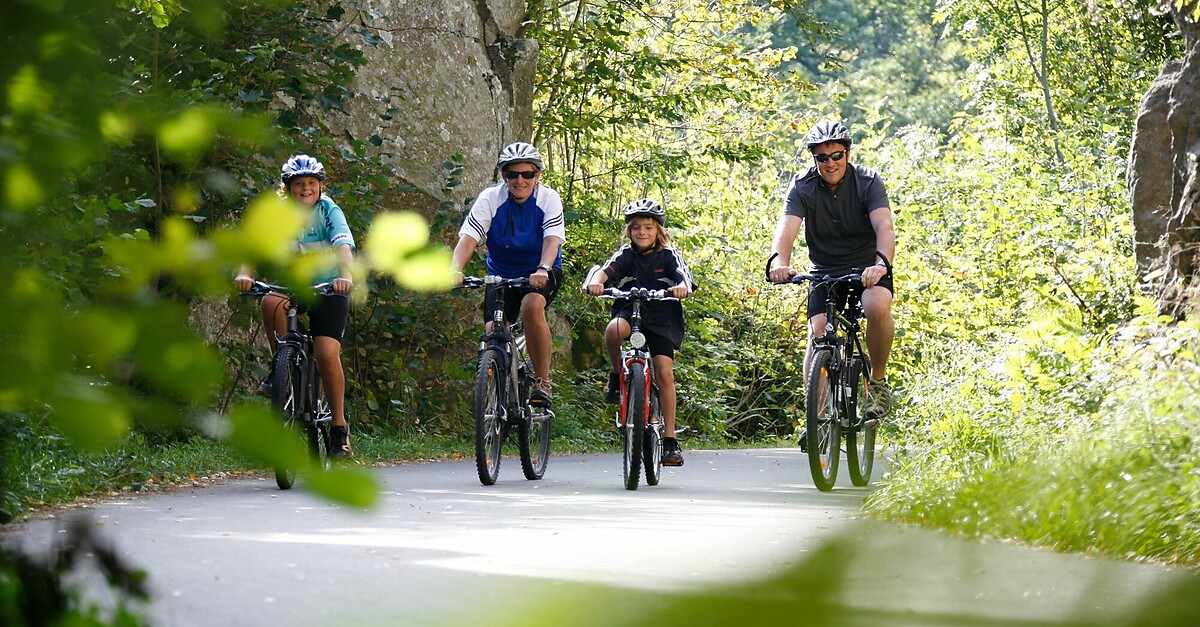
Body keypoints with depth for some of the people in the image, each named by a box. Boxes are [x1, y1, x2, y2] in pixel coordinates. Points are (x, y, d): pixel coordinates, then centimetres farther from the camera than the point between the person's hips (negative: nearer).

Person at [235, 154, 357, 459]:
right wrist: (245, 274, -42)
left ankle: (339, 425, -4)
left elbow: (343, 246, -29)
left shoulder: (329, 212, -13)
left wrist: (345, 276, -50)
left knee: (327, 353, -19)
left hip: (329, 288, -2)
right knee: (271, 302, -33)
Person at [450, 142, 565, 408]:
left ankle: (543, 382, -21)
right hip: (501, 274, 2)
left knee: (532, 306, -33)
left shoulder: (548, 198, -15)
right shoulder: (490, 198, -14)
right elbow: (468, 238, -24)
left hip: (540, 274, -2)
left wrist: (543, 270, -48)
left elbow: (552, 239, -28)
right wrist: (455, 270, -43)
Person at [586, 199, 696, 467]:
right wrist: (596, 282, -40)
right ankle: (616, 375, -5)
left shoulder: (669, 255, 0)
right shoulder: (626, 255, 2)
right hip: (629, 311, 1)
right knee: (614, 331, -35)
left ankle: (670, 439, -7)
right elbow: (605, 271, -16)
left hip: (662, 319, -1)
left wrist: (681, 288, -39)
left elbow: (685, 281, -15)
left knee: (664, 373, -14)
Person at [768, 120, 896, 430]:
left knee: (877, 307, -32)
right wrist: (780, 264, -46)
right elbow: (787, 228, -25)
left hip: (867, 268, -2)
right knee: (818, 334, -18)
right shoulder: (802, 187, -10)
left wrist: (882, 263, -47)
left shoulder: (868, 181, -12)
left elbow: (885, 226, -26)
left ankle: (878, 381, -11)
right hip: (825, 271, 2)